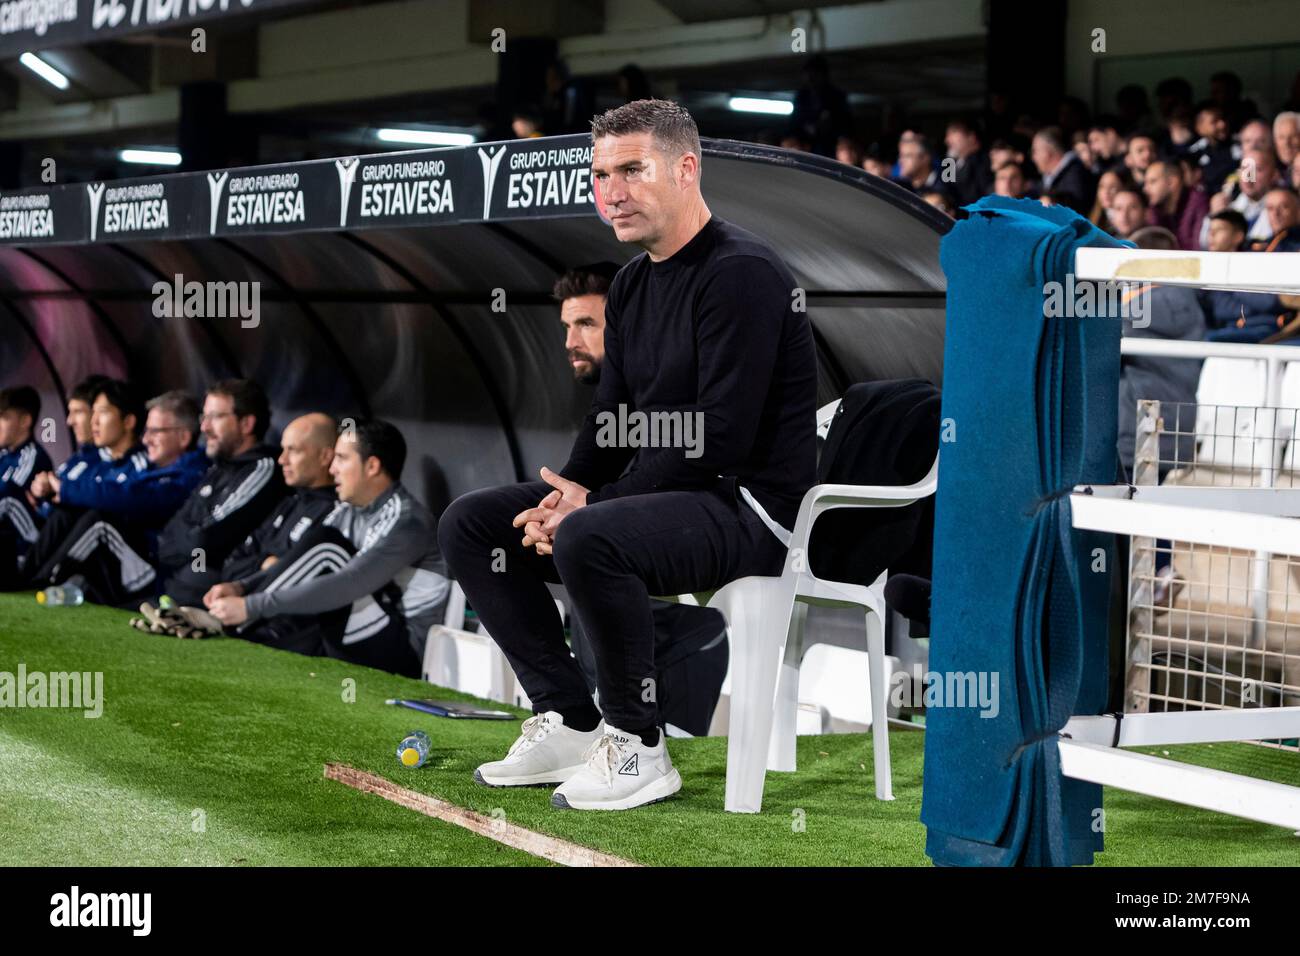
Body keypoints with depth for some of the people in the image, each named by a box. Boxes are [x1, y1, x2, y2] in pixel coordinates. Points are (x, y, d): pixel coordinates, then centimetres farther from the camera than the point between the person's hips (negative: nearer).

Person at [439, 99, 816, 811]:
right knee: (470, 524, 3)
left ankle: (637, 747, -17)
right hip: (659, 490, 10)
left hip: (746, 507, -10)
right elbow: (613, 414, 16)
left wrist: (590, 508, -19)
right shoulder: (632, 283, 12)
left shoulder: (740, 272, -17)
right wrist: (573, 488, -6)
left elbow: (718, 440, -22)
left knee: (590, 541, -36)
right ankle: (567, 721, 3)